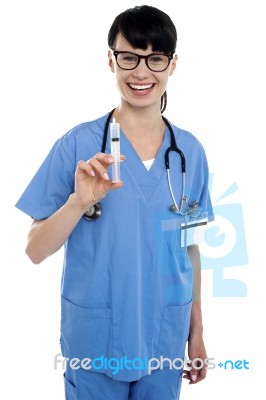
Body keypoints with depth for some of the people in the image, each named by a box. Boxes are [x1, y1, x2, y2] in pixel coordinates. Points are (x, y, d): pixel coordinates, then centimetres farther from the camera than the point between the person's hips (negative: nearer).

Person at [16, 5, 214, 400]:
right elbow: (35, 250, -9)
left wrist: (196, 333, 11)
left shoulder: (190, 151, -1)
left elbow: (190, 246, 7)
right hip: (95, 339, -2)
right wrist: (79, 202, -26)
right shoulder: (78, 145, -11)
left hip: (165, 338, 3)